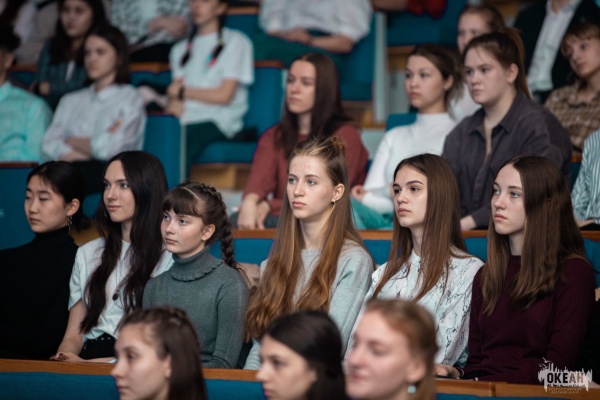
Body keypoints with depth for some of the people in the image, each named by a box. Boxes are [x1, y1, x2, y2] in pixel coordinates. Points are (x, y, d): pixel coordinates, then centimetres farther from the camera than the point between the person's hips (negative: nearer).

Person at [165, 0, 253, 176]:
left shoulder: (236, 42, 9)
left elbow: (224, 95, 0)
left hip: (216, 122, -5)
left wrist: (183, 92, 8)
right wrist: (174, 102, -10)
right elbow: (175, 90, 14)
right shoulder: (182, 49, 27)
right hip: (184, 120, 5)